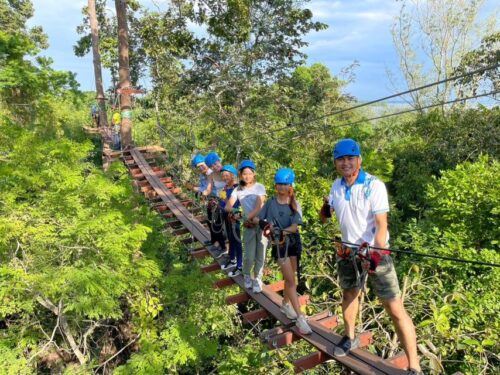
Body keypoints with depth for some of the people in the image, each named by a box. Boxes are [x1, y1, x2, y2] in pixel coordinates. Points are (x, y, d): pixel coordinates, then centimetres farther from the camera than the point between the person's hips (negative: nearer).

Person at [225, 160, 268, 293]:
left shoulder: (259, 187, -3)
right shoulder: (238, 190, 4)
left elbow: (259, 207, -12)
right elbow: (228, 206, -5)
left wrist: (249, 218, -18)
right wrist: (232, 211, -25)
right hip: (249, 225, 1)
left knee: (260, 256, 3)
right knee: (249, 256, -3)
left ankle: (257, 279, 25)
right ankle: (247, 275, 28)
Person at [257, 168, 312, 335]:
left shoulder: (295, 204, -2)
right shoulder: (271, 203, -4)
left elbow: (295, 226, -14)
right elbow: (257, 218, 0)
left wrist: (283, 231, -32)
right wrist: (263, 223, -22)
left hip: (293, 241, 3)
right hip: (279, 244, -3)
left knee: (289, 277, 15)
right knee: (291, 280, -7)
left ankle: (285, 304, 39)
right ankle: (300, 318, -3)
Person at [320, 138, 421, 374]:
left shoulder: (374, 185, -16)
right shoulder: (336, 186, 1)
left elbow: (381, 225, -22)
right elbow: (325, 216, 14)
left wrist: (377, 253, -36)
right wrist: (325, 210, -9)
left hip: (375, 251, -6)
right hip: (348, 251, 6)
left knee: (395, 310, -9)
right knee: (349, 294, 22)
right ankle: (350, 338, 46)